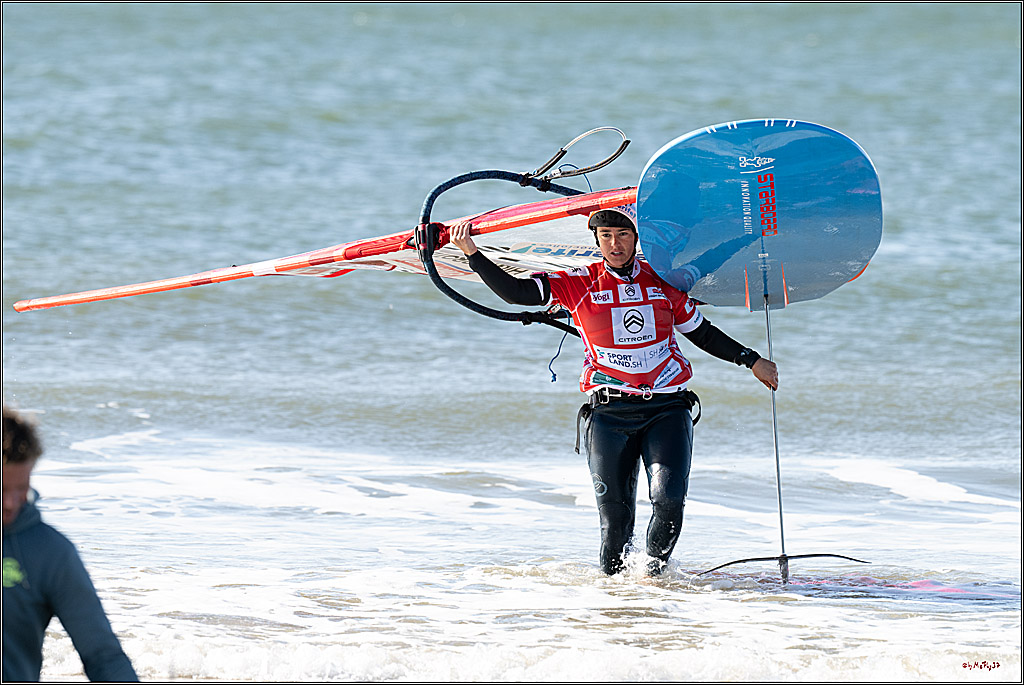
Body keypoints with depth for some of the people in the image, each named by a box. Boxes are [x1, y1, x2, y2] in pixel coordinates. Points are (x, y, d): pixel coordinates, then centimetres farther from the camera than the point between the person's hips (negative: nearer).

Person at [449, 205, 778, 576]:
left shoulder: (662, 281, 7)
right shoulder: (579, 284, 2)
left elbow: (702, 333, 20)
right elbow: (514, 291, -3)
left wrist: (752, 361, 18)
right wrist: (472, 253, -13)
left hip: (666, 409, 1)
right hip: (609, 414, -1)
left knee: (668, 501, -17)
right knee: (615, 518, -3)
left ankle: (656, 566, 9)